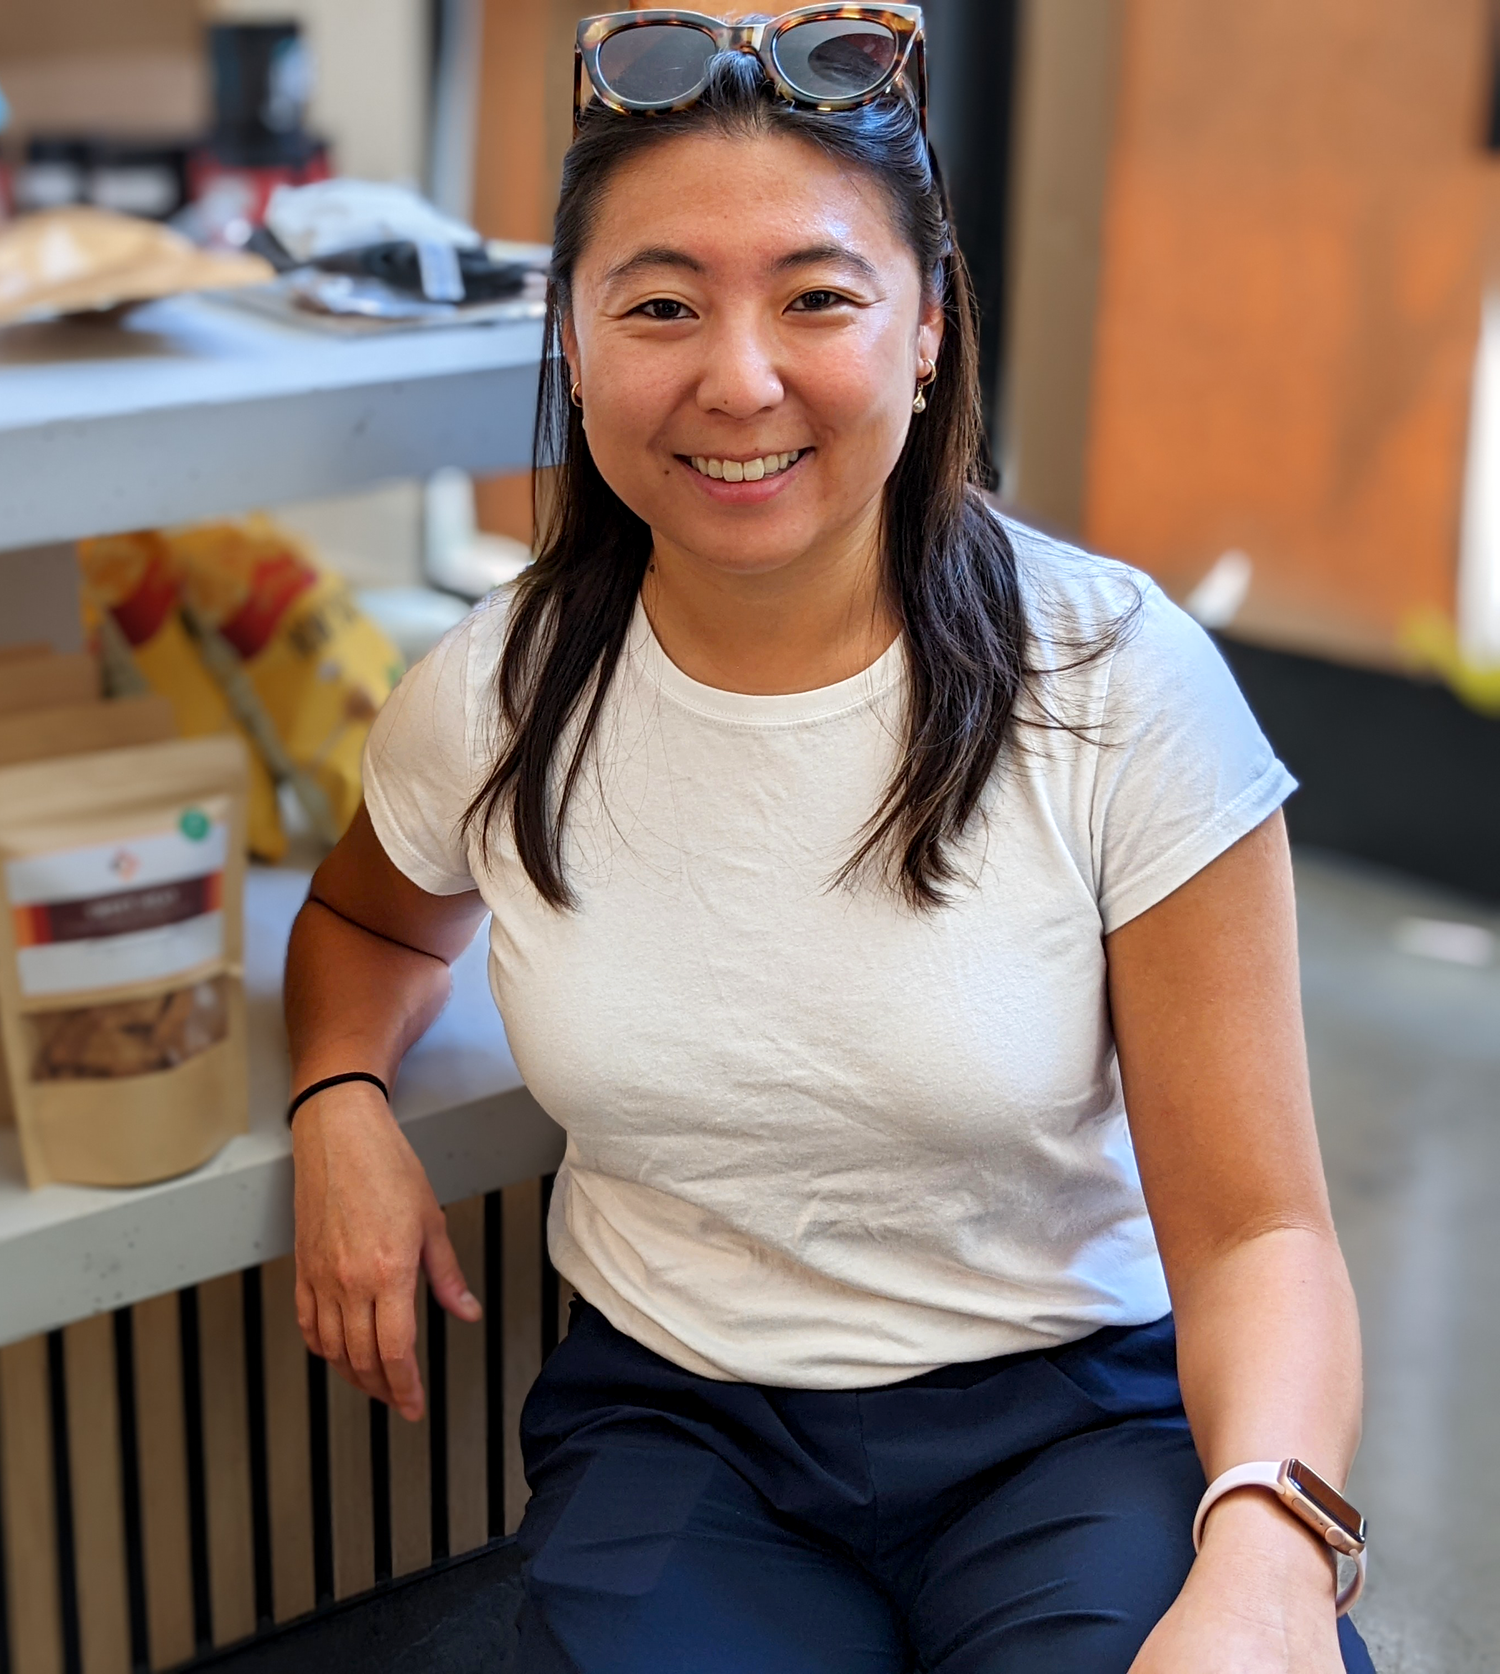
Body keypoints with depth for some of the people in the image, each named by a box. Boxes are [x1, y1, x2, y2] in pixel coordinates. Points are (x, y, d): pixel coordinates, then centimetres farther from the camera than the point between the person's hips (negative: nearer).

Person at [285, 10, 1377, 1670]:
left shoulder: (1120, 682, -13)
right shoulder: (489, 705, -5)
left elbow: (1252, 1228, -12)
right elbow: (371, 922, 21)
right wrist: (341, 1102, -2)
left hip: (1070, 1411, -1)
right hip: (671, 1422, 2)